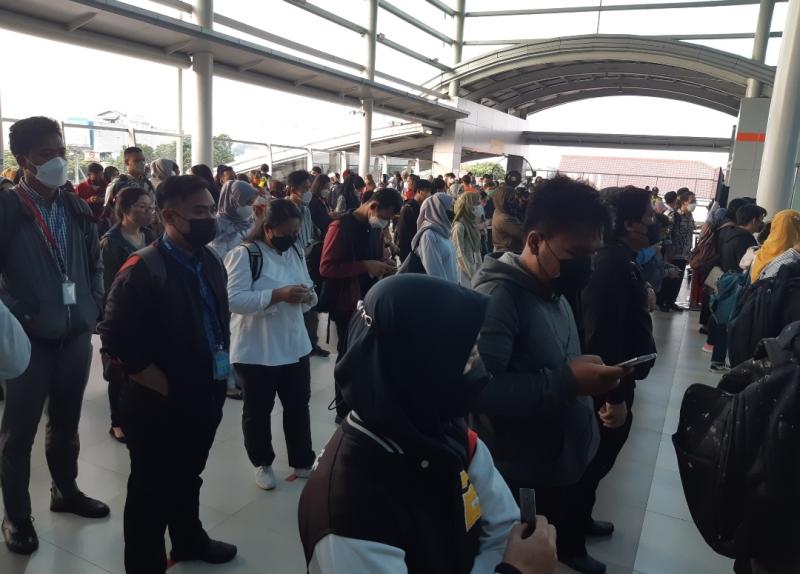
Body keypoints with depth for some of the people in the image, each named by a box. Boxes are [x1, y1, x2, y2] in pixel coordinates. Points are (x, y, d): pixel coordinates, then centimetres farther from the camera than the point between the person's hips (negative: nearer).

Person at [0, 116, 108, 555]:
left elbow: (95, 263, 15)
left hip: (77, 335, 5)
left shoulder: (77, 209, 6)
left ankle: (66, 490, 39)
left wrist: (92, 307, 6)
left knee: (66, 422, 20)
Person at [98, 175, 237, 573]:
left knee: (188, 479, 27)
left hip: (206, 398, 7)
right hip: (159, 406, -7)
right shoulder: (141, 270, -20)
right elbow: (117, 343, -23)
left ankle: (189, 541, 49)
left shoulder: (210, 262, 3)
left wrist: (221, 370, 6)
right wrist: (167, 388, -18)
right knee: (152, 492, 12)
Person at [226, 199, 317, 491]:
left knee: (298, 406, 17)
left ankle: (302, 462, 34)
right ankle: (262, 464, 33)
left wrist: (307, 296, -12)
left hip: (294, 345, 6)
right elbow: (234, 299, -25)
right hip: (256, 350, -6)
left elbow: (309, 290, 13)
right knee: (258, 410, 12)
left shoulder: (296, 252, 7)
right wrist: (278, 294, -32)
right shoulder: (244, 254, -15)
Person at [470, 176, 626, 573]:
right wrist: (566, 381, -32)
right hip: (512, 477, -8)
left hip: (560, 462, 9)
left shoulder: (553, 290, 6)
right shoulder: (497, 297, -24)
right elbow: (479, 389, -34)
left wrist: (586, 374, 2)